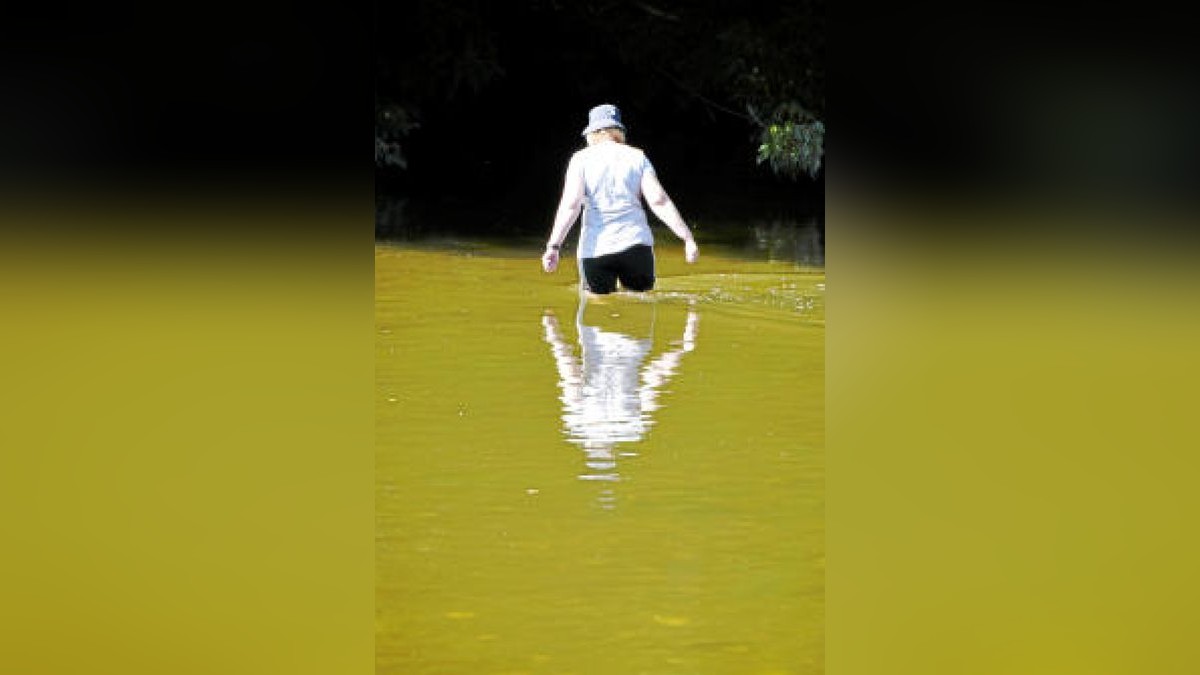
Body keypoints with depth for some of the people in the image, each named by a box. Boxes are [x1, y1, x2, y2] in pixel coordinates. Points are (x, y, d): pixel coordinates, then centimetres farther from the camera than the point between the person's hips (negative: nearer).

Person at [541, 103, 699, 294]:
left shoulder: (581, 158, 4)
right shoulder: (637, 157, 8)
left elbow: (571, 205, -8)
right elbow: (659, 201, -2)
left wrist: (554, 246, -12)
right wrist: (687, 237, -2)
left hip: (595, 249, -1)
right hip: (636, 244, 1)